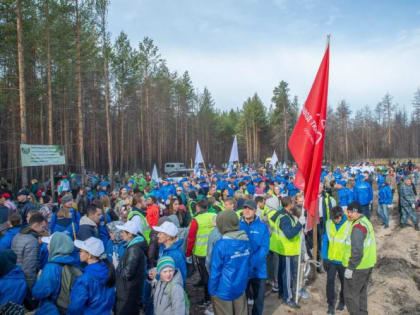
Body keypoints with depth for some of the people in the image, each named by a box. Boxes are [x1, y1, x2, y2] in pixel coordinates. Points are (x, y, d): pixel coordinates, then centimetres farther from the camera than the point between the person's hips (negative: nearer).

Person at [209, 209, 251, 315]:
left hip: (224, 291, -5)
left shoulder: (221, 244, -22)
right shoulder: (246, 241, -4)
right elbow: (247, 265, 5)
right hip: (240, 288, 5)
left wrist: (212, 290, -5)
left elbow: (215, 271, -16)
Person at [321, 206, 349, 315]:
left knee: (344, 282, 17)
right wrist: (324, 257, -1)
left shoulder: (349, 225, -17)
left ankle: (342, 302, 38)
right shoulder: (328, 223, -8)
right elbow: (325, 241, 0)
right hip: (331, 259, 2)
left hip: (343, 260, -1)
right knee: (330, 281, -3)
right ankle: (331, 304, 12)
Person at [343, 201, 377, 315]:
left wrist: (350, 268, -20)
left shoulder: (357, 227, -24)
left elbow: (357, 251, -28)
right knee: (361, 292, 23)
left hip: (357, 268, -10)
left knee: (350, 295, 4)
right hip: (368, 265, 10)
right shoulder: (366, 221, 7)